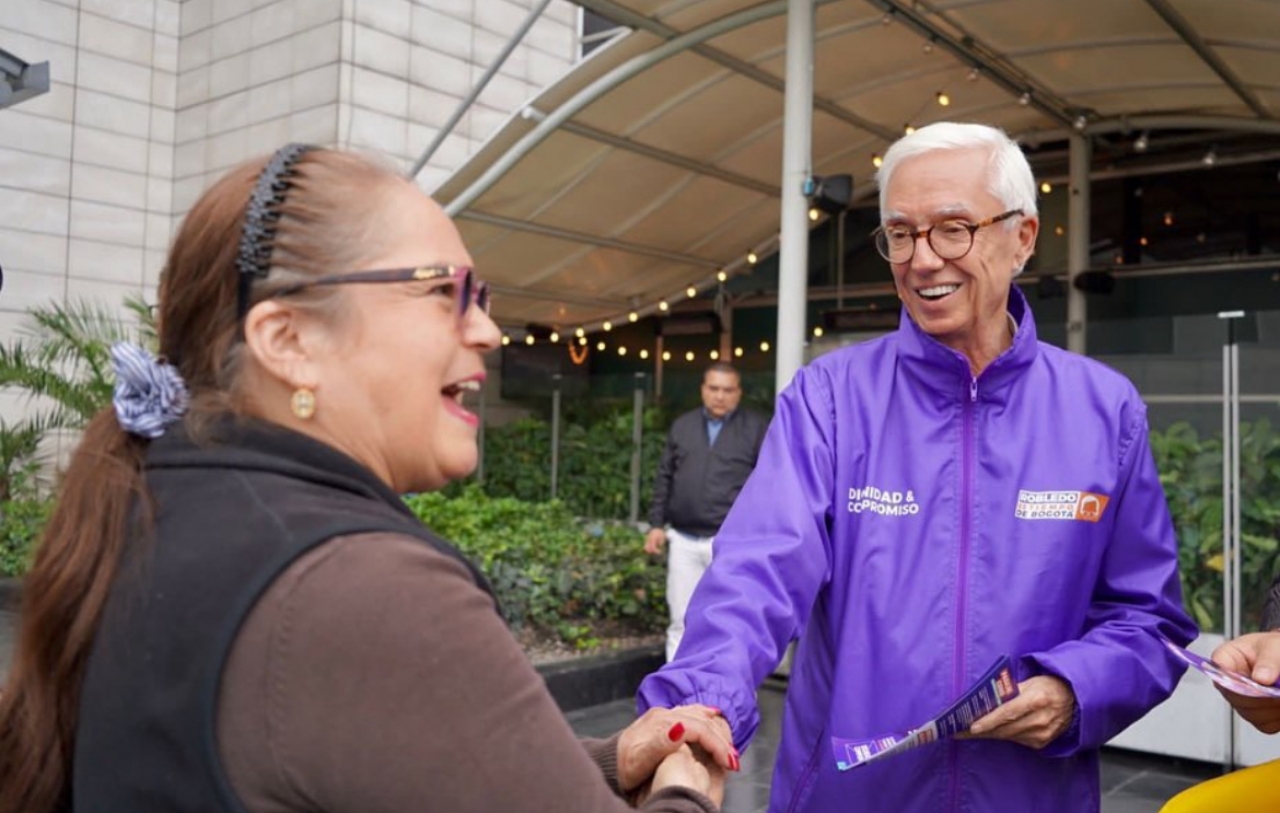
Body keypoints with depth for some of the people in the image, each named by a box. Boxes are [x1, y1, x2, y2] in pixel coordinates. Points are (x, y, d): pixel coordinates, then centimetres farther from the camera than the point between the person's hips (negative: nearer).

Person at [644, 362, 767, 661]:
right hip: (684, 540, 4)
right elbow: (665, 478, 15)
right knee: (681, 623, 9)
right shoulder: (682, 426, 13)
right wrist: (657, 524, 8)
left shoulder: (756, 428, 1)